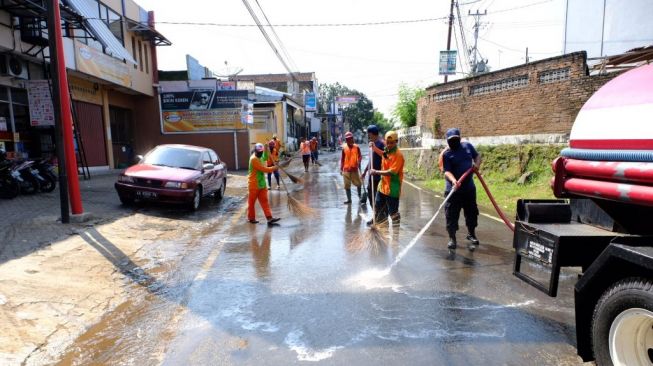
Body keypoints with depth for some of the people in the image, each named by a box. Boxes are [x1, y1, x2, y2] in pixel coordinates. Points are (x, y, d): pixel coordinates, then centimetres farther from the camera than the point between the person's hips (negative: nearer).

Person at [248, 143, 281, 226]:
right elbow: (264, 169, -22)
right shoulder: (254, 159, -20)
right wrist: (274, 168, -10)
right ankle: (251, 218, 20)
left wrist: (266, 150, 14)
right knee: (252, 202, 7)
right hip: (254, 184, -9)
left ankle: (269, 218, -3)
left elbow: (265, 158, 31)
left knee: (264, 201, 1)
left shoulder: (259, 157, 9)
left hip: (261, 183, 9)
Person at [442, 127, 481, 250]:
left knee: (472, 213, 16)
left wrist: (477, 164, -4)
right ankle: (452, 238, 11)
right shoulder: (446, 154, -11)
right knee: (451, 215, -2)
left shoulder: (467, 146, 5)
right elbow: (447, 171, -18)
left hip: (469, 187, 5)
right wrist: (453, 180, -37)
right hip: (453, 189, -4)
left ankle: (471, 234, 35)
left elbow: (477, 156, 19)